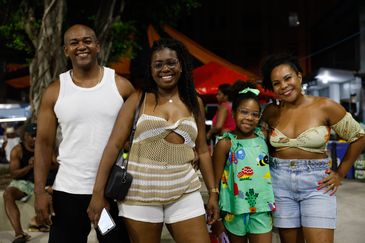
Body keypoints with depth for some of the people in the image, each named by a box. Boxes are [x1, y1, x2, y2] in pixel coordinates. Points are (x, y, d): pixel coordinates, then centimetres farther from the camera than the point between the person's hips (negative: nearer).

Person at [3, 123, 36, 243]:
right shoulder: (17, 150, -3)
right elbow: (14, 174, -7)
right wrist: (29, 167, -23)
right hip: (22, 181, -2)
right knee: (7, 194, -34)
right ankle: (19, 233, -42)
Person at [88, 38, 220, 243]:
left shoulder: (195, 103, 8)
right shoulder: (138, 100, 0)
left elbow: (203, 150, 12)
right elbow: (115, 145, -4)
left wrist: (213, 192, 10)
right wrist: (98, 192, -9)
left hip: (185, 193, 2)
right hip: (140, 193, -2)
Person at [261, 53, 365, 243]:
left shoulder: (325, 107, -6)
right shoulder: (271, 112, 1)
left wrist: (340, 174, 3)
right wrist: (269, 167, 3)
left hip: (316, 184, -2)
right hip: (280, 184, 2)